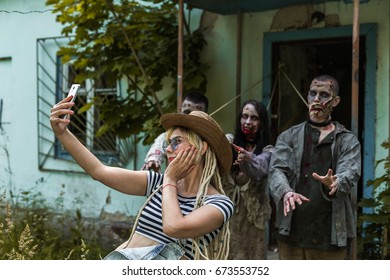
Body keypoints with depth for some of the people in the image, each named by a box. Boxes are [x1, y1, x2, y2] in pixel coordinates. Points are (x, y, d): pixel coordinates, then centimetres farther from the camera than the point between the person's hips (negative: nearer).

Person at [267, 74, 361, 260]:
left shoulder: (348, 141, 7)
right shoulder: (288, 137, 11)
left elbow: (350, 175, -8)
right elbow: (276, 170, -3)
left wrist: (333, 184, -32)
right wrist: (286, 192, -26)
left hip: (330, 235, -1)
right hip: (291, 231, 2)